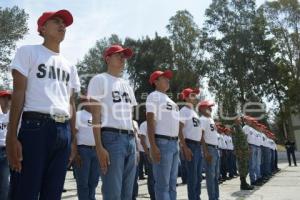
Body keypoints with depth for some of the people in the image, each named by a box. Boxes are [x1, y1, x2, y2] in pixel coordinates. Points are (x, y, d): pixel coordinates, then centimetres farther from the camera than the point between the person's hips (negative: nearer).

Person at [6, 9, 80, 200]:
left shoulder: (70, 66, 21)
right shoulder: (28, 51, 6)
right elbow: (18, 93, -3)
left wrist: (74, 138, 13)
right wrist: (12, 136, -11)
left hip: (64, 131, 6)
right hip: (35, 127, -5)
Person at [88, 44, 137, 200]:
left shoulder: (127, 85, 23)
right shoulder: (100, 79, 2)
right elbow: (96, 115, -7)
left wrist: (135, 142, 15)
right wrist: (99, 147, -15)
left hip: (130, 139, 7)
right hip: (111, 138, -7)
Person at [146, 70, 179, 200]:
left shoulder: (170, 100, 22)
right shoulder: (154, 96, -3)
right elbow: (150, 121, -13)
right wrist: (153, 146, -21)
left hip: (174, 143, 9)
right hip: (162, 142, -9)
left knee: (172, 183, 14)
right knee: (162, 183, -5)